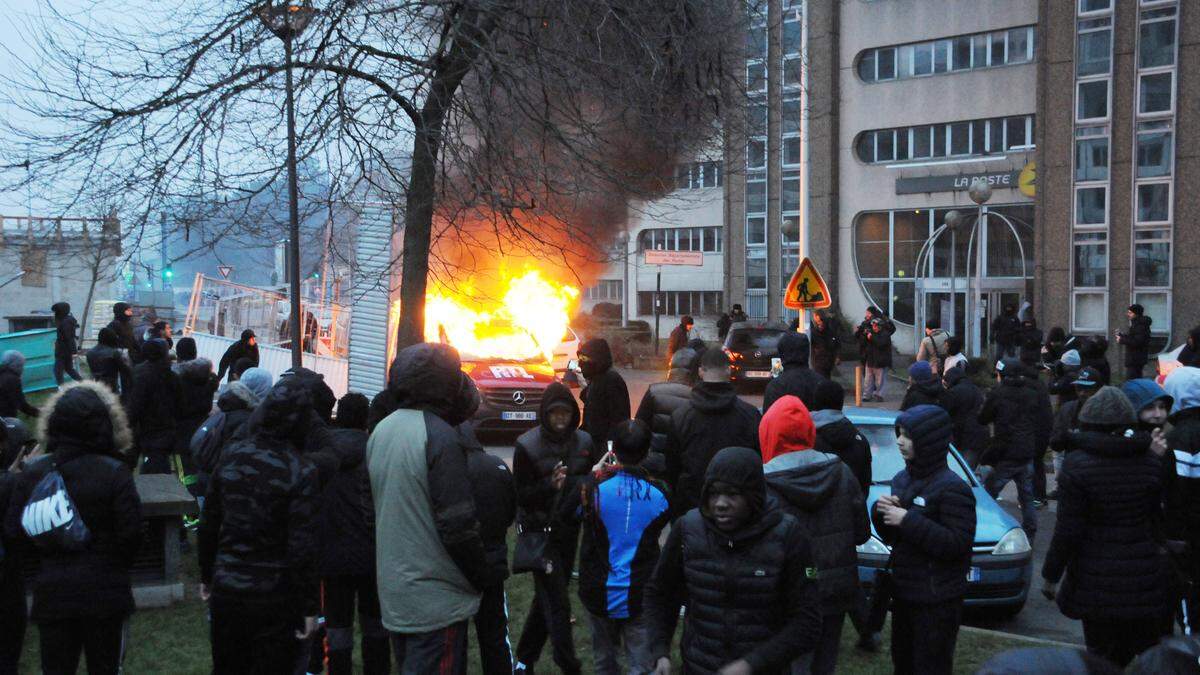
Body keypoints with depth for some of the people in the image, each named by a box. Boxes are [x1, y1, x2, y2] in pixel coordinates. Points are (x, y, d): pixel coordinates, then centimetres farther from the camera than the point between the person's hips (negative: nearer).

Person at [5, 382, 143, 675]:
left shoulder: (32, 472, -2)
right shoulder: (115, 472, -13)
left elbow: (13, 531, 0)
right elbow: (131, 533, -15)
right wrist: (118, 567, 5)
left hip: (50, 593, 3)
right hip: (104, 593, -2)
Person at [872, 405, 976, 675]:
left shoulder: (952, 488, -16)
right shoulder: (902, 479, 8)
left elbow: (957, 544, -23)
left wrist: (909, 520, -25)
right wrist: (882, 512, -7)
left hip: (937, 601, -8)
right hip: (904, 592, 8)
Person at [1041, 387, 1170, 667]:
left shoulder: (1077, 465, -12)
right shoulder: (1150, 463, -1)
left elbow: (1068, 531, -13)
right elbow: (1157, 521, 2)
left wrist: (1050, 575, -4)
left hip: (1096, 584, -3)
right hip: (1144, 581, 3)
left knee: (1103, 657, 12)